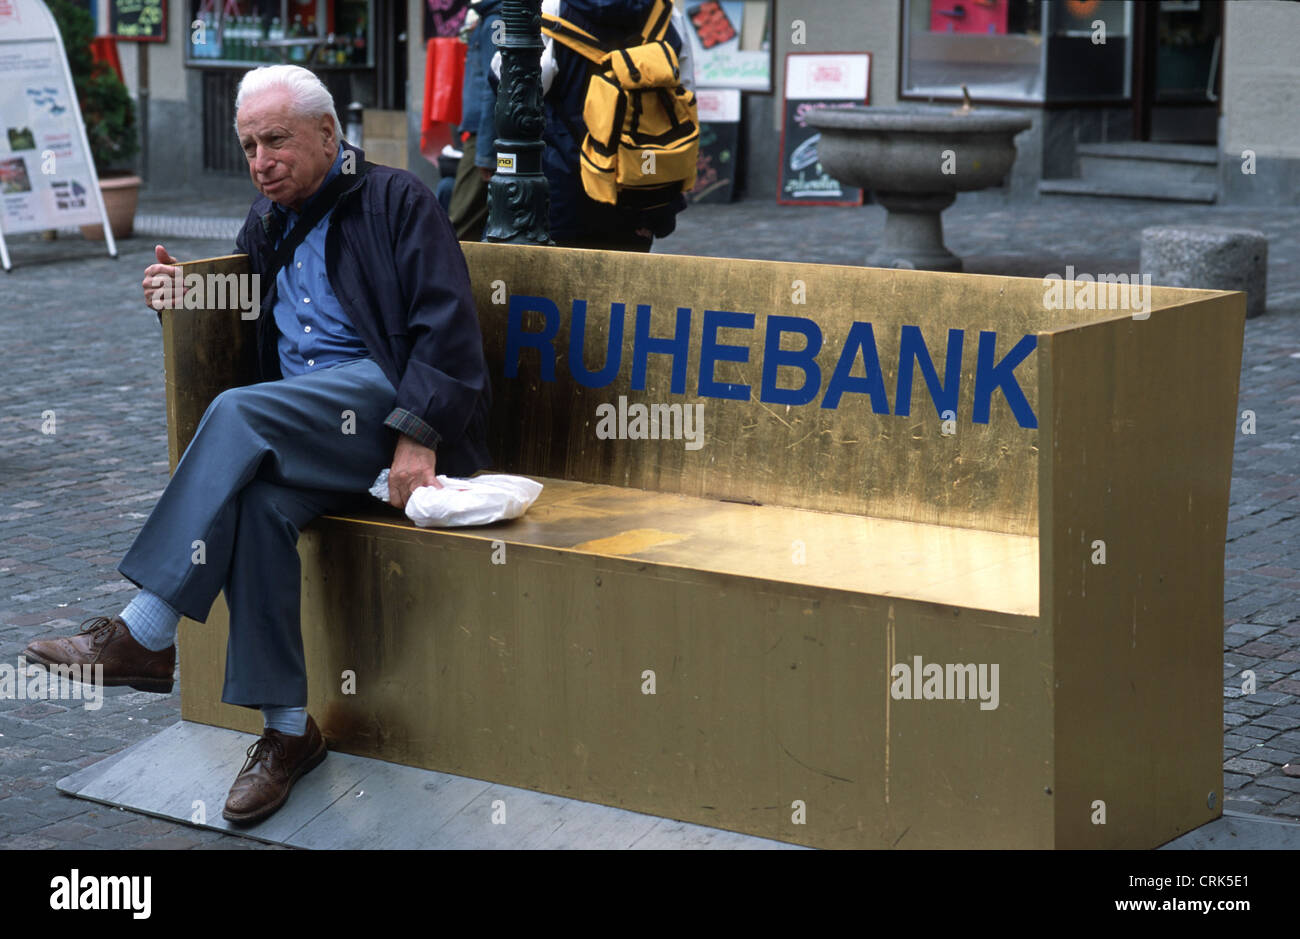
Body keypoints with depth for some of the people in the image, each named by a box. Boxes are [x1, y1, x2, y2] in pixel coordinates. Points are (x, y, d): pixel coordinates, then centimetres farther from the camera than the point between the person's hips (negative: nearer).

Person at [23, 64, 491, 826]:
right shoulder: (269, 223, 25)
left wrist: (418, 434, -19)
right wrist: (186, 293, 11)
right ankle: (287, 728, -25)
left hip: (382, 398, -6)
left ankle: (146, 635, -33)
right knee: (257, 500, -30)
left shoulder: (396, 201, 4)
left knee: (240, 412, -32)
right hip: (300, 430, 6)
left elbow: (446, 326, -7)